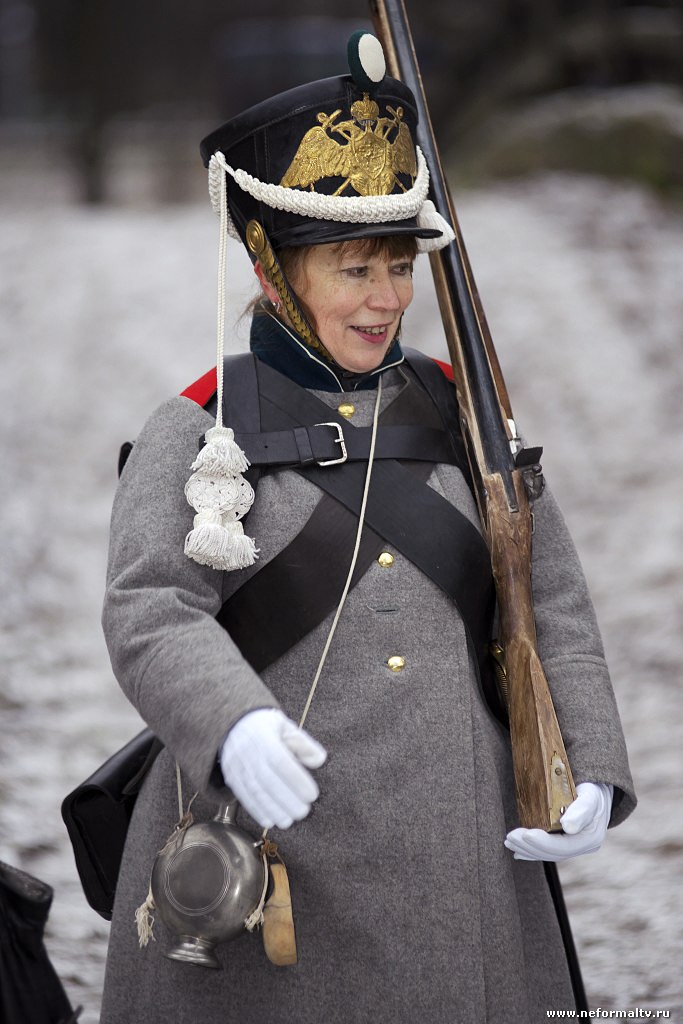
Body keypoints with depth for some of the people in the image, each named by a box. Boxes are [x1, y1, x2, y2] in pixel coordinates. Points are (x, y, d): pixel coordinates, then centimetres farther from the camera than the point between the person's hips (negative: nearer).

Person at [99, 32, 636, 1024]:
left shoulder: (462, 419, 11)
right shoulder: (194, 438, 0)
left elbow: (552, 610, 10)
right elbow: (151, 617, -14)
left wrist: (592, 774, -5)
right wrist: (235, 728, -34)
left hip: (453, 871, 3)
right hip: (264, 859, -3)